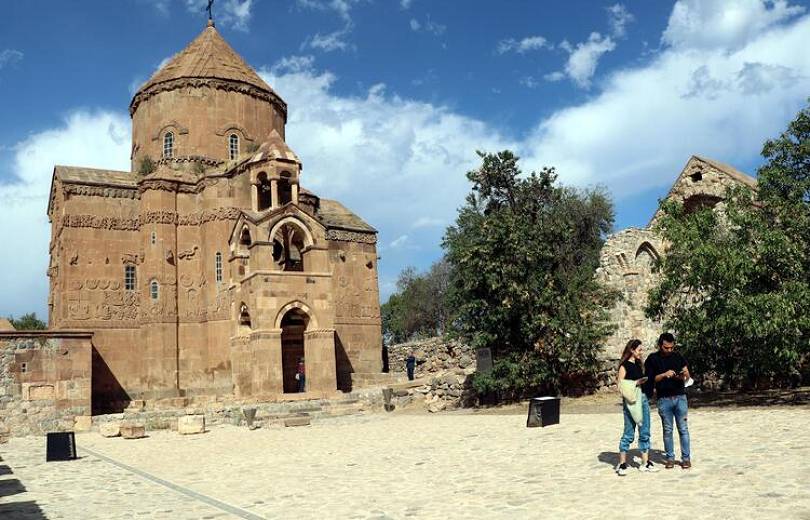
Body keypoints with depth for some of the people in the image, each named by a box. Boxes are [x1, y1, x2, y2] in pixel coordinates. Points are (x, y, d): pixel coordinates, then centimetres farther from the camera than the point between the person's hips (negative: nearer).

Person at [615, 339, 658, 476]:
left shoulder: (638, 364, 14)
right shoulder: (624, 366, -8)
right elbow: (620, 385, -13)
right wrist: (636, 383, -18)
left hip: (643, 399, 7)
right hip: (631, 401, -7)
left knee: (645, 433, 9)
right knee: (629, 433, -2)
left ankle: (645, 463, 17)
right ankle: (622, 464, 7)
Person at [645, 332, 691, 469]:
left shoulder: (678, 356, 7)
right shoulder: (653, 359, 1)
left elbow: (687, 376, 7)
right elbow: (650, 379, -2)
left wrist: (683, 376, -16)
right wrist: (664, 375, -17)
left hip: (680, 397, 1)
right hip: (664, 399, -1)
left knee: (683, 429, 2)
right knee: (667, 430, 6)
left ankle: (686, 458, 10)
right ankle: (670, 458, 15)